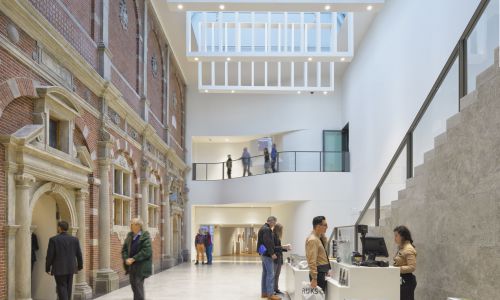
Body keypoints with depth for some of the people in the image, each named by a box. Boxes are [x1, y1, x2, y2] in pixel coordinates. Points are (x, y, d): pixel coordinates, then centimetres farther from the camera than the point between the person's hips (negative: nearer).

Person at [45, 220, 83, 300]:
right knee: (68, 289, 15)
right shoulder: (74, 239, 1)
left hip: (59, 269, -4)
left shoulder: (53, 239, -10)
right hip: (71, 268, 4)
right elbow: (79, 254, 5)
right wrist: (80, 266, 18)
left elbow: (50, 256, -10)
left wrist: (48, 269, 1)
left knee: (62, 289, -1)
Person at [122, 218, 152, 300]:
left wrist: (133, 259, -18)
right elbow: (124, 249, 11)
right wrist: (126, 259, -7)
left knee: (138, 285, -10)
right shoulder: (130, 235, 10)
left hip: (141, 266, -7)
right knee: (133, 285, 12)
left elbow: (146, 251, -18)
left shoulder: (145, 236, -10)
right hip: (131, 265, 7)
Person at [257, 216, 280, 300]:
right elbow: (268, 242, -24)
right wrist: (272, 253, -21)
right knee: (270, 274, -8)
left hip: (263, 253, 11)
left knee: (265, 273, 13)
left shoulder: (263, 228, 16)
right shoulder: (267, 229, -16)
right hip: (267, 254, -11)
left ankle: (264, 292, 17)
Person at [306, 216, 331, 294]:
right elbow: (312, 261, -24)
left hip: (322, 273, 10)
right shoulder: (312, 240, -19)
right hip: (318, 273, -10)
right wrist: (314, 278, -27)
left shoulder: (319, 237, 11)